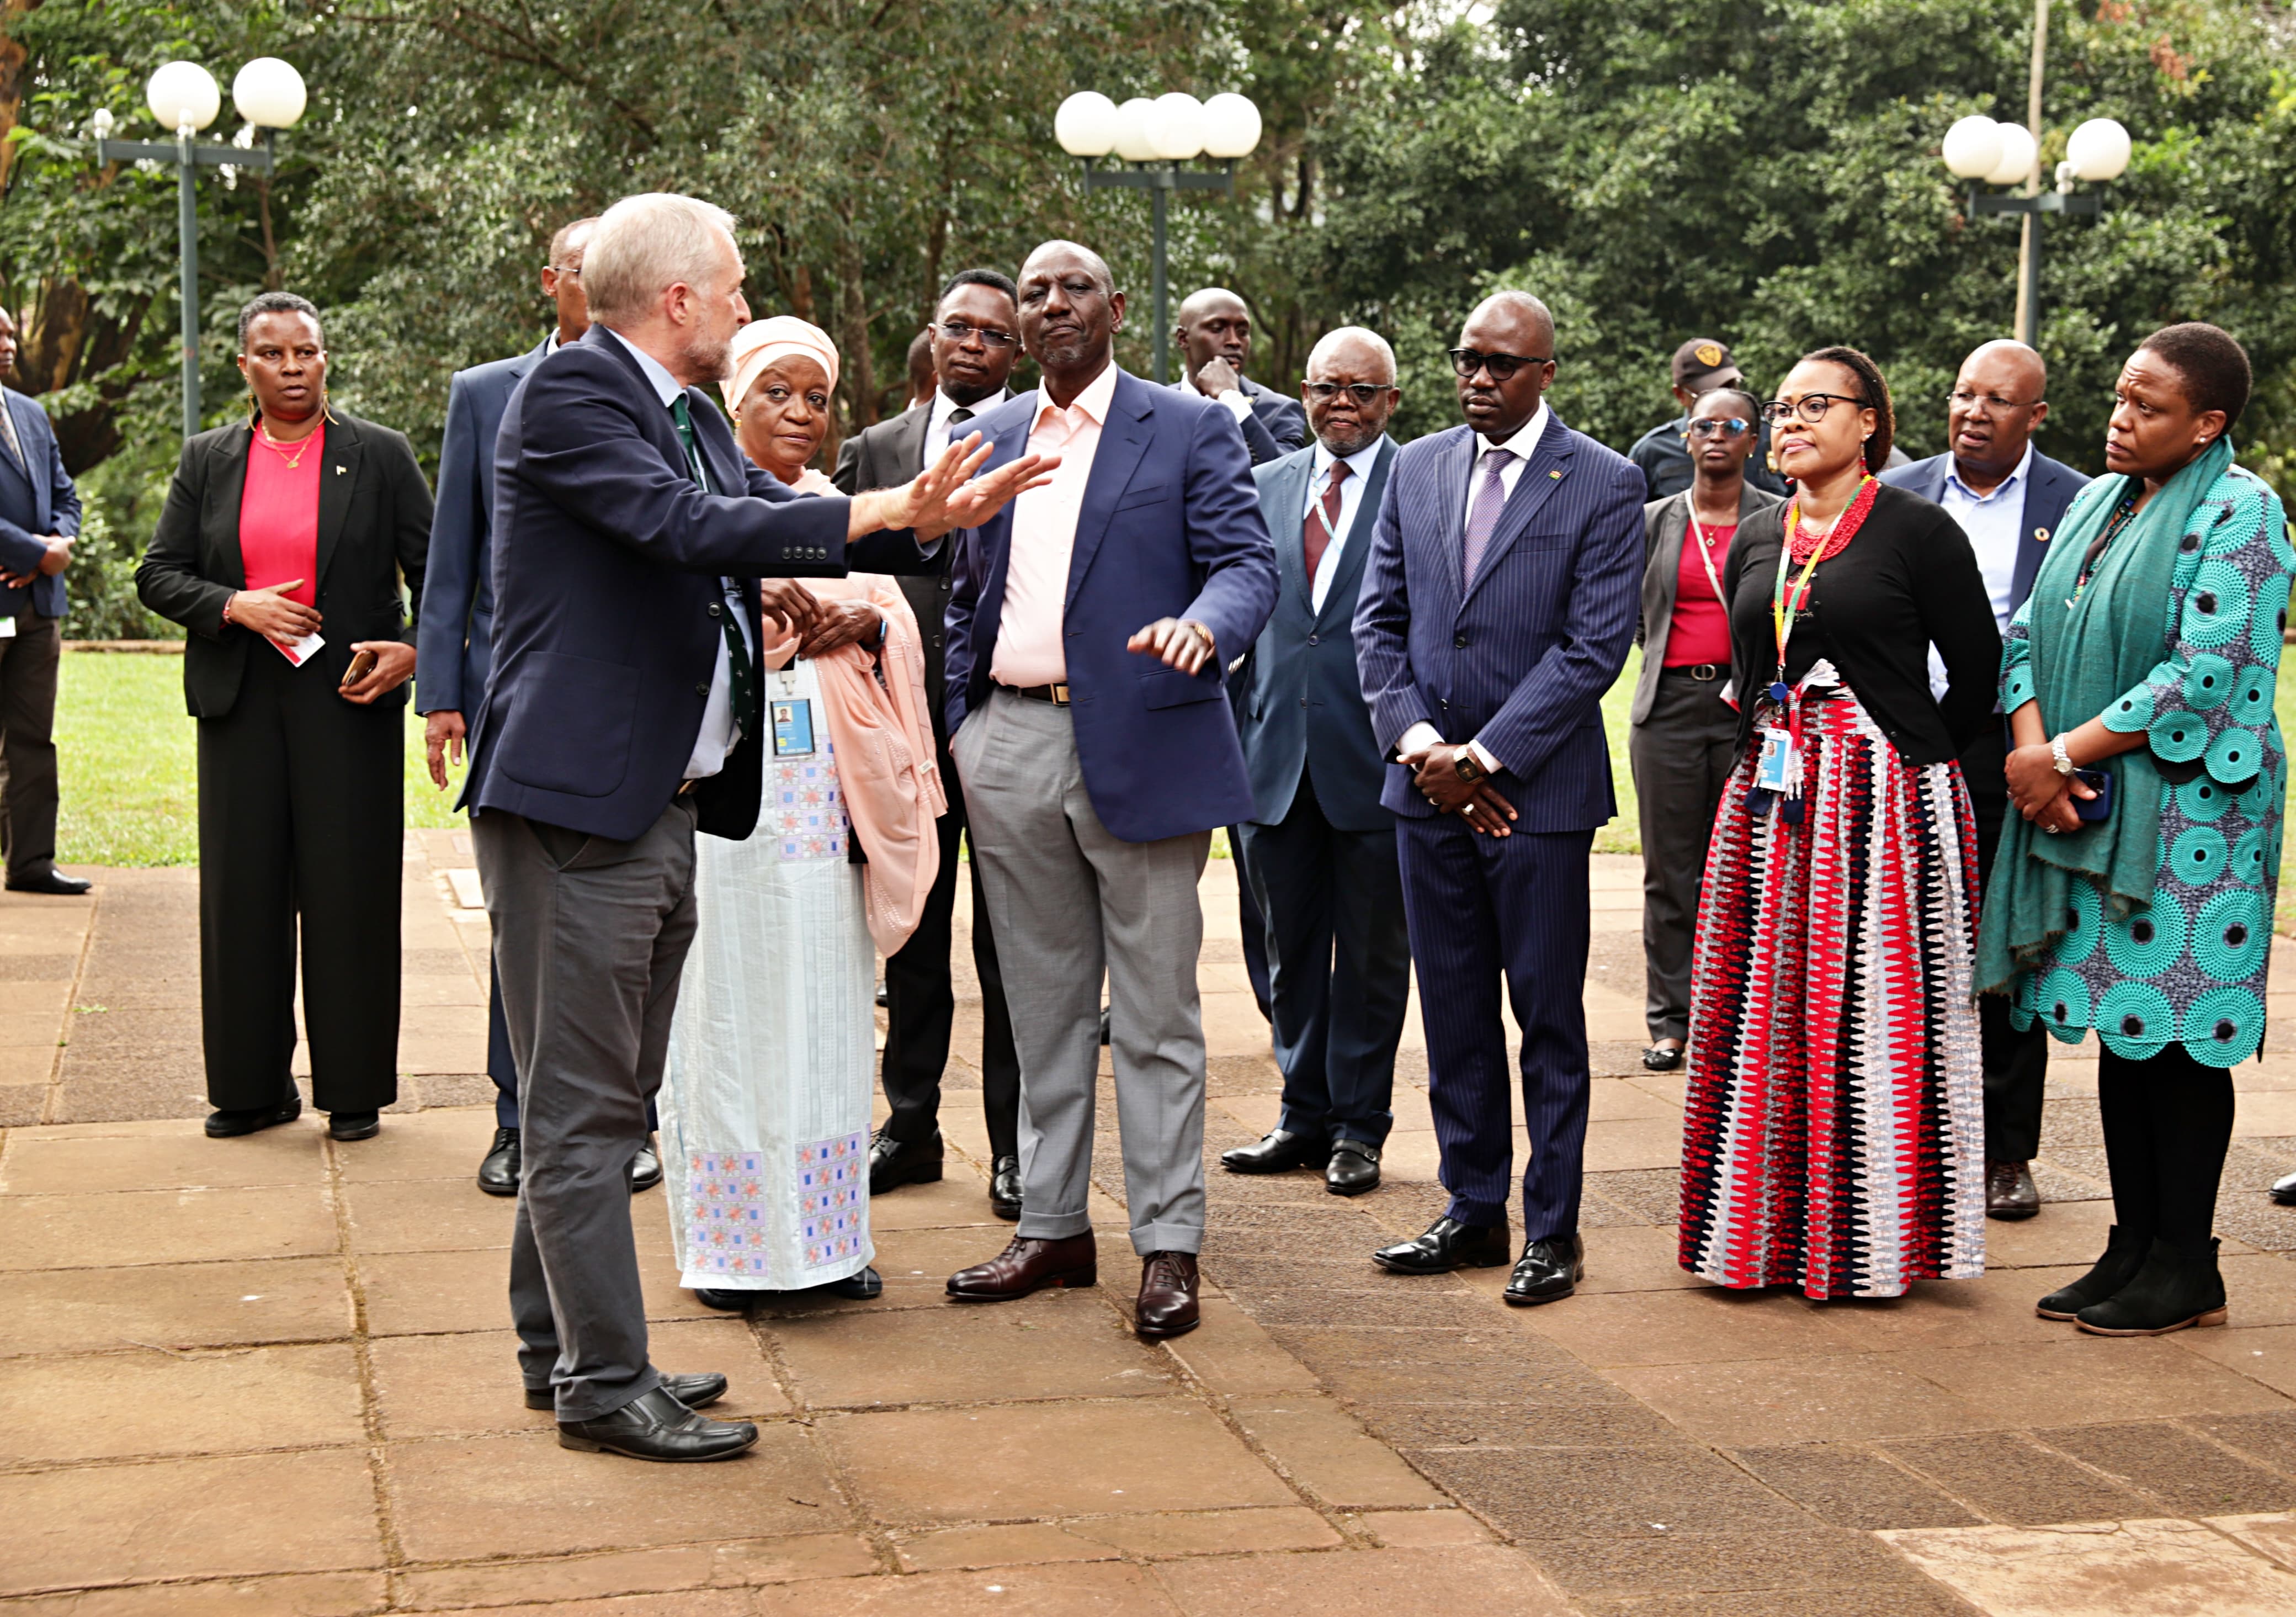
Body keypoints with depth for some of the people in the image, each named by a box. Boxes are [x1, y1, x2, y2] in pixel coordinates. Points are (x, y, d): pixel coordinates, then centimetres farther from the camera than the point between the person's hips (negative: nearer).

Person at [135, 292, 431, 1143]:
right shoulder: (207, 460, 10)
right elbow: (158, 575, 8)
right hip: (242, 699, 2)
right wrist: (237, 606, -10)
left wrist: (418, 650, -15)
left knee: (349, 889, -1)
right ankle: (253, 1087, 15)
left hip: (349, 695, -2)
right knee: (243, 890, 4)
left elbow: (434, 569, 2)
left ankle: (354, 1089, 9)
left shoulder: (381, 456, 3)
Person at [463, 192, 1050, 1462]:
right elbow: (689, 527, -23)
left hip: (662, 805, 10)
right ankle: (603, 1383, 3)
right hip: (577, 803, -10)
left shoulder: (690, 412, 17)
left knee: (609, 1097, 17)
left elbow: (768, 511, 14)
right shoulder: (569, 393, -12)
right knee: (580, 1107, -3)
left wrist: (923, 519, -2)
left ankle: (563, 1347, 28)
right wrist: (879, 511, -21)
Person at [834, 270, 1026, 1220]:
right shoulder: (875, 450, 12)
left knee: (1009, 946, 3)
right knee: (912, 938, 12)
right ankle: (911, 1124, 23)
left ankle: (1014, 1143, 12)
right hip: (907, 724, 3)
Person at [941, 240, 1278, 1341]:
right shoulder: (986, 441, 16)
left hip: (1141, 745, -5)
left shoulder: (1190, 430, 1)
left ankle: (1168, 1245, 7)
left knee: (1154, 1015, 0)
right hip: (1011, 746, 5)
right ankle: (1052, 1228, 22)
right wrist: (958, 725, 11)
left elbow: (1247, 561, -7)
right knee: (1043, 1005, 12)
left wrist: (1205, 624, -28)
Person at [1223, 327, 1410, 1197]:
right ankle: (1305, 1116, 24)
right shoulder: (1265, 485, 11)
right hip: (1279, 753, 4)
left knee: (1372, 952, 7)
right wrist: (1242, 726, 8)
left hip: (1375, 756, -4)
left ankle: (1358, 1126, 18)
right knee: (1292, 949, 12)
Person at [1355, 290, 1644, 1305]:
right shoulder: (1416, 469, 10)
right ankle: (1473, 1212, 21)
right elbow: (1379, 621, 8)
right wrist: (1419, 743, -6)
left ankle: (1552, 1230, 11)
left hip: (1536, 789, -4)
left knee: (1548, 1017, 3)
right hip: (1428, 785, 5)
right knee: (1453, 1013, 11)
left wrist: (1482, 756, -14)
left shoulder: (1605, 484, -5)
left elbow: (1595, 646, -11)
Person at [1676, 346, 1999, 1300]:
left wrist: (1907, 761, 1)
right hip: (1770, 802, 6)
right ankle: (1764, 1227, 16)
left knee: (1875, 1014, -2)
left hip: (1886, 807, -5)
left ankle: (1872, 1240, 8)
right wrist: (1769, 757, 13)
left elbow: (1977, 672, -2)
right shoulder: (1756, 542, 12)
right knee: (1763, 1015, 6)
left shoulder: (1917, 531, -5)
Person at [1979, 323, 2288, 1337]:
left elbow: (2205, 674, -18)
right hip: (2088, 805, 7)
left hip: (2188, 812, -7)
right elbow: (2029, 634, 11)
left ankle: (2186, 1269, 6)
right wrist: (2033, 749, -7)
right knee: (2119, 1028, 10)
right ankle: (2134, 1248, 17)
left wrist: (2068, 755, -16)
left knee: (2175, 1033, -3)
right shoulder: (2098, 502, 14)